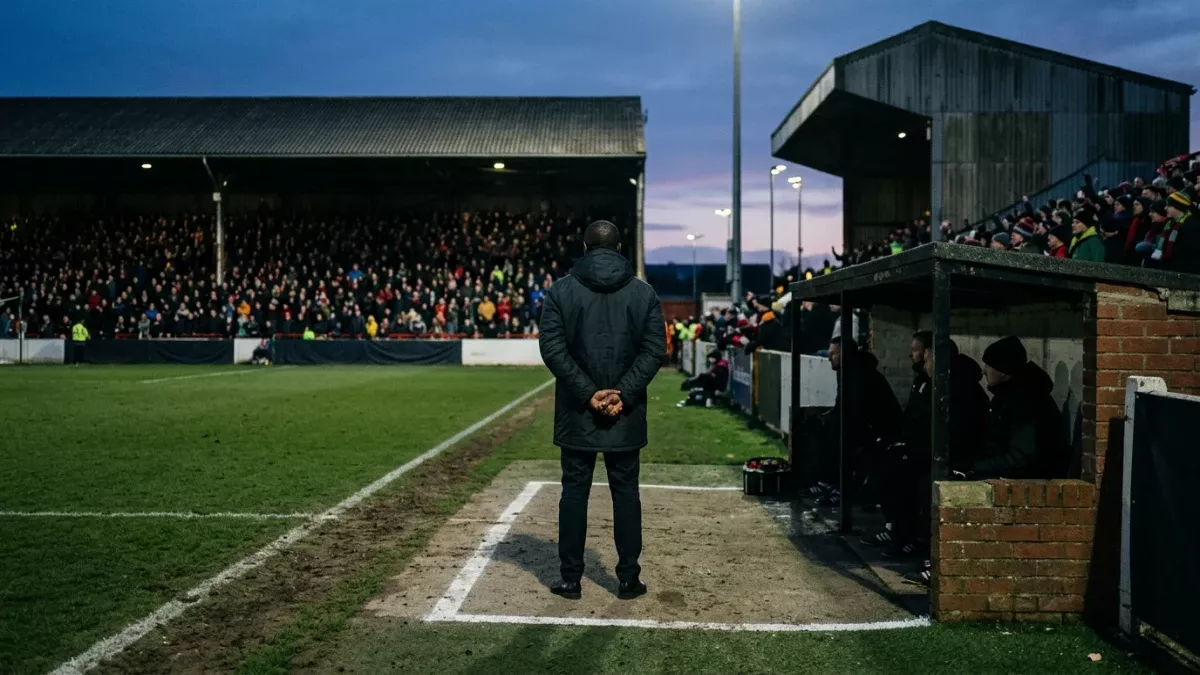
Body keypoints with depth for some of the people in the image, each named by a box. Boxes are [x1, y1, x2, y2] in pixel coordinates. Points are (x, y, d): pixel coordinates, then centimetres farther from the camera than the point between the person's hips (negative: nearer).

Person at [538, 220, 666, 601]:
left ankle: (571, 580, 14)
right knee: (625, 492, 9)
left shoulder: (561, 291, -1)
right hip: (626, 416, 1)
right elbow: (653, 349, -5)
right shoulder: (643, 292, 2)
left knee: (574, 491, 8)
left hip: (576, 414, -1)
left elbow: (553, 348, -9)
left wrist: (588, 393, -10)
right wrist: (623, 394, -9)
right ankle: (628, 579, 15)